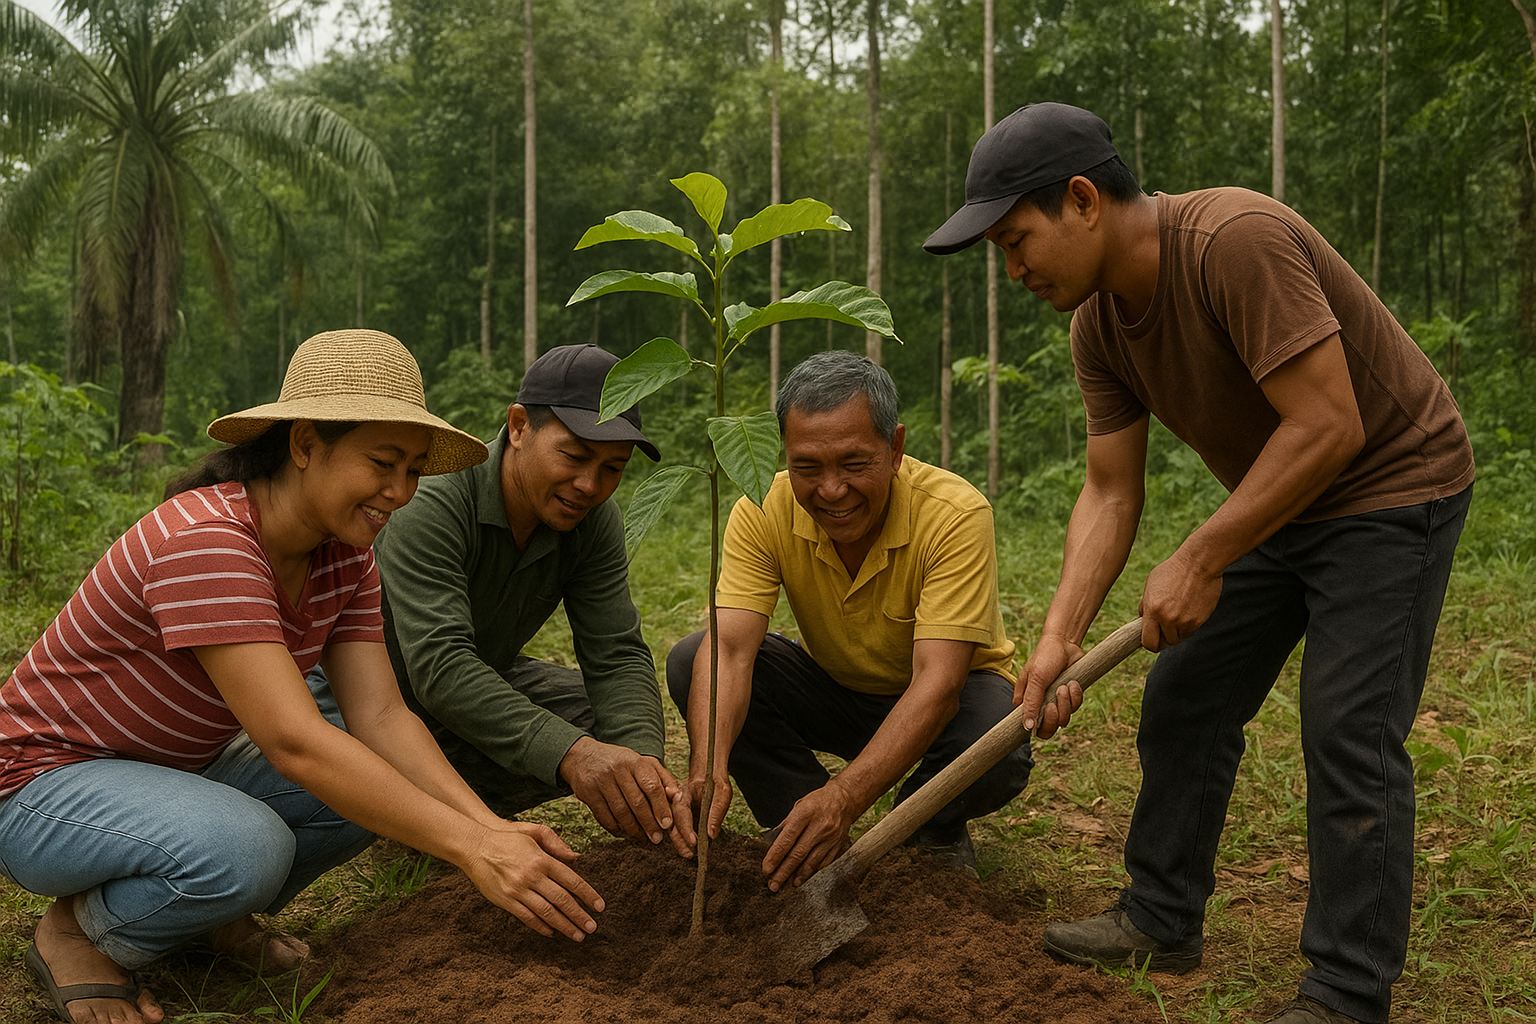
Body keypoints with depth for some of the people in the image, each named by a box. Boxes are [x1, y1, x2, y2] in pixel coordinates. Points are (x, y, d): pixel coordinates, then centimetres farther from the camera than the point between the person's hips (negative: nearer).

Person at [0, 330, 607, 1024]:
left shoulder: (344, 556, -6)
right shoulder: (206, 542, -33)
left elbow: (379, 717, -12)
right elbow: (294, 743, -39)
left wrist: (490, 827, -27)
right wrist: (471, 850, -41)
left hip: (182, 766, 8)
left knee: (382, 782, -11)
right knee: (247, 849, -35)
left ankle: (216, 910, 9)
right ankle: (79, 931, -5)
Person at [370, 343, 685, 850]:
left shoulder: (594, 520, -15)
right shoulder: (430, 501, -34)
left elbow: (616, 656, -19)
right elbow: (439, 665, -43)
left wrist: (642, 757, -40)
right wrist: (571, 752, -56)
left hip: (484, 677, 5)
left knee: (620, 725, -13)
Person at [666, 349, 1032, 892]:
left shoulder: (956, 514, -31)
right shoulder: (763, 512, -21)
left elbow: (938, 681, -38)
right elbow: (729, 649, -30)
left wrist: (844, 797, -52)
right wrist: (707, 770, -50)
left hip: (943, 701, -2)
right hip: (832, 688, 3)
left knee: (997, 753, -36)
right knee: (690, 663, -20)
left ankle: (931, 830, 1)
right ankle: (805, 833, -6)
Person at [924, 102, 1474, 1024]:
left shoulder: (1236, 240, -30)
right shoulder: (1098, 323, -5)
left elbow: (1328, 427, -31)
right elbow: (1111, 494, -5)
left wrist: (1201, 562, -28)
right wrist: (1059, 637, -15)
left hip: (1393, 487, -8)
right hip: (1276, 500, 8)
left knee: (1348, 732, -10)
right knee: (1186, 698, 9)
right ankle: (1163, 919, 24)